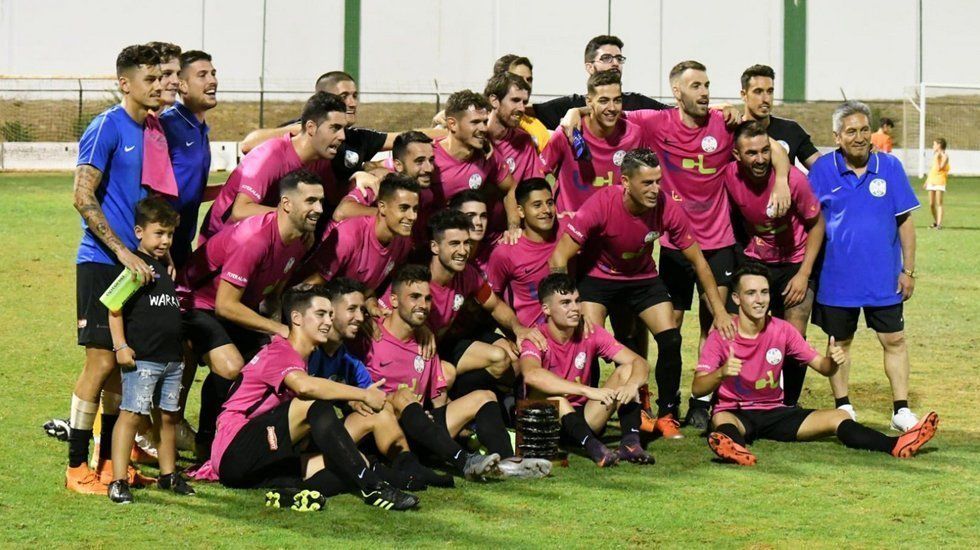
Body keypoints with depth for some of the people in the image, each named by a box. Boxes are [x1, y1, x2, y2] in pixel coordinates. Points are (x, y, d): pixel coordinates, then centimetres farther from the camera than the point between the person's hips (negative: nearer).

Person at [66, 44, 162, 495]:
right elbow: (83, 197, -16)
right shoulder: (107, 127, -11)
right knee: (102, 361, -9)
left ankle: (110, 461, 20)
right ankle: (76, 467, -2)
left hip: (136, 262, 8)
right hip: (102, 261, -8)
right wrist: (124, 252, -19)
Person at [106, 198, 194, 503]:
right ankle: (118, 481, -12)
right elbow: (115, 306, -12)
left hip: (172, 358, 8)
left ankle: (168, 474, 24)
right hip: (141, 358, -8)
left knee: (169, 416, 13)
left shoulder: (168, 267, 17)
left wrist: (182, 345, 26)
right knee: (131, 415, -11)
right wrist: (121, 345, -18)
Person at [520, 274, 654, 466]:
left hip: (582, 419, 4)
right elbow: (531, 374, -38)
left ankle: (630, 441, -30)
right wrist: (588, 390, -45)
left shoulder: (591, 334, -1)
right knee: (545, 388, -33)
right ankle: (592, 446, -46)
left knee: (626, 370, -10)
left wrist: (632, 385, -32)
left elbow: (640, 363, -6)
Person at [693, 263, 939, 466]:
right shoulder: (721, 337, -9)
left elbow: (823, 367, 4)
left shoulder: (782, 331, 2)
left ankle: (895, 445, -37)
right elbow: (697, 388, -18)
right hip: (735, 413, -4)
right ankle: (734, 448, -77)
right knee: (721, 420, -40)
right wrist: (721, 373, -39)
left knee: (837, 417, -16)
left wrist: (833, 361, -21)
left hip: (774, 413, 4)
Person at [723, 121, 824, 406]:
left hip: (795, 263, -2)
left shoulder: (793, 179, -25)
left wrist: (804, 274, -12)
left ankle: (790, 405, 5)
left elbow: (817, 223, -10)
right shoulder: (729, 176, -17)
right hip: (754, 261, 3)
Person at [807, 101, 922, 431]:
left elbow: (905, 221, 3)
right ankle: (843, 408, 22)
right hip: (836, 277, 0)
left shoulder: (890, 167, -1)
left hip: (884, 279, 1)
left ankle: (901, 410, 8)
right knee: (839, 342, 10)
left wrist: (908, 269, 0)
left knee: (894, 340, 1)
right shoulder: (823, 170, -3)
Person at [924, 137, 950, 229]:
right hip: (931, 181, 7)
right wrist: (927, 180, 20)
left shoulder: (944, 156, -6)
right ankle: (935, 222, 20)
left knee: (939, 204, -11)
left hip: (940, 182, -7)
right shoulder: (935, 155, 17)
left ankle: (939, 224, -14)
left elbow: (939, 168, -17)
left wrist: (936, 158, -14)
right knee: (931, 204, 6)